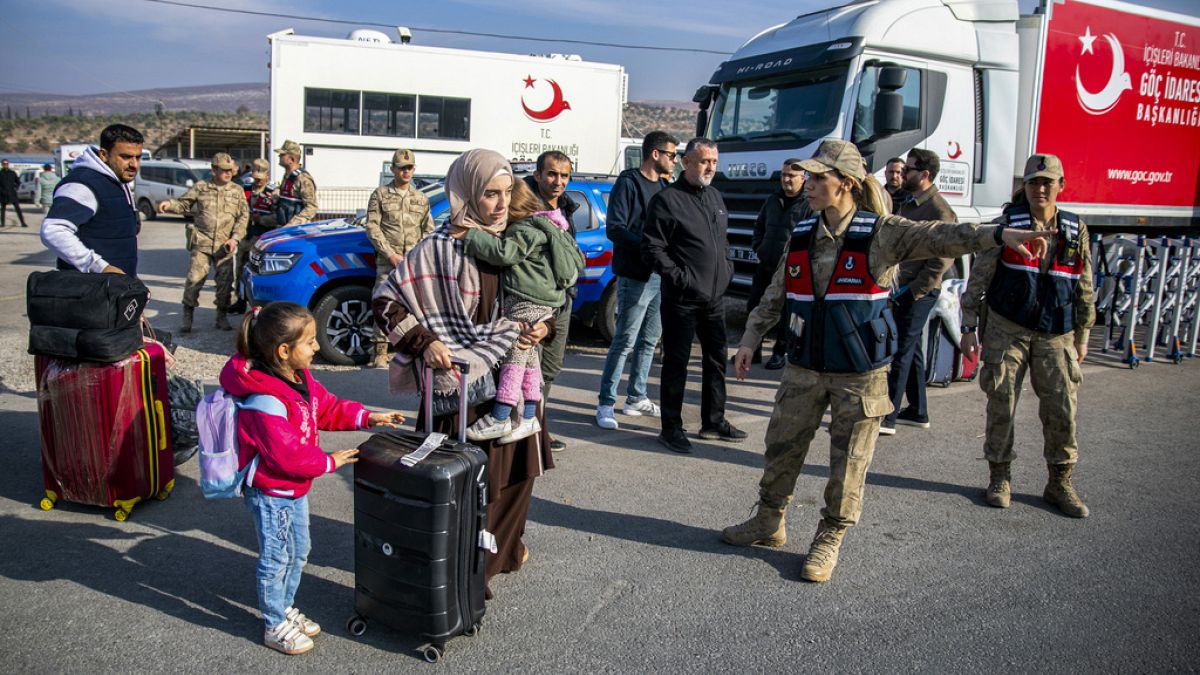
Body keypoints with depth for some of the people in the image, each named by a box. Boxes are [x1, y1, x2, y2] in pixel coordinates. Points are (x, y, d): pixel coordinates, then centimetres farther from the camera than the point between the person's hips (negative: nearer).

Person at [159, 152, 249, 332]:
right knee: (194, 279, -6)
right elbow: (184, 204, 10)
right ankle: (187, 317, 6)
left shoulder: (237, 190, 7)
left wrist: (235, 238, -6)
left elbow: (243, 216, 4)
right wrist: (169, 204, -12)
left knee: (225, 282, 3)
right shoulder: (201, 187, 6)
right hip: (202, 243, -1)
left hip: (225, 246, 1)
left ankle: (221, 317, 17)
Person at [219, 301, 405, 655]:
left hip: (294, 487, 10)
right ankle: (275, 627, 24)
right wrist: (329, 462, -17)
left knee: (299, 551, 21)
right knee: (277, 559, 6)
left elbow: (328, 408, 11)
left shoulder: (301, 379, -1)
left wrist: (366, 417, 0)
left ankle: (286, 609, 41)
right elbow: (287, 455, -30)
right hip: (271, 493, -9)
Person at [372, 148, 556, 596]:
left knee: (519, 469, 16)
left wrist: (544, 327, -2)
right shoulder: (443, 248, -15)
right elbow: (384, 301, -13)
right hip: (465, 381, -6)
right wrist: (424, 342, -22)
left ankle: (505, 548, 39)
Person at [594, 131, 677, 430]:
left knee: (650, 340, 13)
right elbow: (614, 229, -15)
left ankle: (636, 398, 24)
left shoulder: (662, 186, 16)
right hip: (636, 276, -8)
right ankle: (606, 403, 4)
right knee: (625, 341, -5)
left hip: (661, 274, 8)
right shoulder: (628, 183, -8)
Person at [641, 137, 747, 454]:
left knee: (716, 359, 15)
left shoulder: (714, 196, 15)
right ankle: (671, 428, 10)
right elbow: (652, 248, -14)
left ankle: (714, 421, 30)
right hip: (682, 300, -8)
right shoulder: (667, 200, -10)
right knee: (677, 363, -1)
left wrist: (727, 268, 11)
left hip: (715, 296, 8)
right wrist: (678, 277, -18)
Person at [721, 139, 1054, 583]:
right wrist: (751, 339, 9)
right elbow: (774, 297, 13)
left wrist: (996, 235, -38)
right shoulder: (801, 237, 5)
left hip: (860, 373, -4)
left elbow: (939, 237, -24)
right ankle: (769, 522, 33)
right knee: (782, 447, 13)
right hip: (805, 368, 4)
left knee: (849, 462, 6)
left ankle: (829, 541, 24)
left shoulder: (881, 234, -9)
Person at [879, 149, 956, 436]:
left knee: (902, 352, -7)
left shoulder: (939, 210, -14)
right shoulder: (907, 204, 13)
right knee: (912, 350, 15)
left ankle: (887, 417, -4)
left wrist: (913, 290, -17)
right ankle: (918, 411, 26)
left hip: (918, 293, -9)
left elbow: (942, 260, -18)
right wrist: (894, 284, 12)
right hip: (902, 290, 9)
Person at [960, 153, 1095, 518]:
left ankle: (1060, 484, 16)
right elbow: (978, 278, -1)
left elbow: (1085, 289, 14)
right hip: (1006, 329, -2)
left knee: (1062, 408, 1)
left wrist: (1082, 336, 13)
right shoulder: (1008, 224, -2)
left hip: (1055, 335, 2)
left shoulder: (1076, 231, 7)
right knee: (1001, 403, 1)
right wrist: (969, 327, -3)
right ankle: (1000, 478, 17)